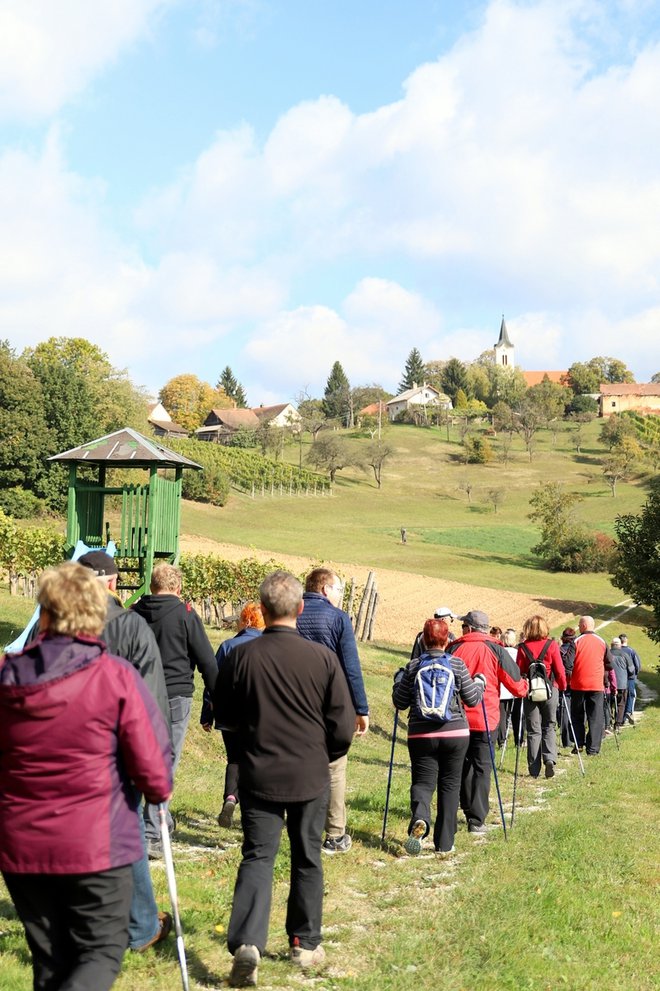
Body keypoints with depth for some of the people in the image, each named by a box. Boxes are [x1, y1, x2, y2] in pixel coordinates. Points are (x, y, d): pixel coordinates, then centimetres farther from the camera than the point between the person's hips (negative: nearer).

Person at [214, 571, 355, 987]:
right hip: (311, 778, 1)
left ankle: (247, 942, -14)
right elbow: (343, 724, -6)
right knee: (307, 860, 16)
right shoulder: (322, 657, -11)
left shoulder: (241, 656, -10)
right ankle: (306, 944, 26)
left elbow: (224, 715, 4)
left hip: (258, 776, 0)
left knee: (258, 858, 4)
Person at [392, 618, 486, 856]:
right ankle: (444, 844, 13)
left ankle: (419, 819, -26)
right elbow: (472, 699, 2)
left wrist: (399, 680, 20)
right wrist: (480, 683, 21)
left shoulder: (413, 666, -1)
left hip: (420, 734, 0)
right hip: (456, 733, 0)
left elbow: (400, 703, 3)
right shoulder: (457, 664, -2)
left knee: (423, 781, 7)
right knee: (449, 784, 11)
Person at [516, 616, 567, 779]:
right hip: (550, 690, 0)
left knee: (533, 730, 6)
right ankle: (549, 759, -12)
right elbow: (559, 670, -3)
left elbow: (518, 672, -1)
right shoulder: (551, 645, -3)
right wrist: (563, 686, 11)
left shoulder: (523, 648, -2)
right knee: (549, 727, 11)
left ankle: (534, 769, 5)